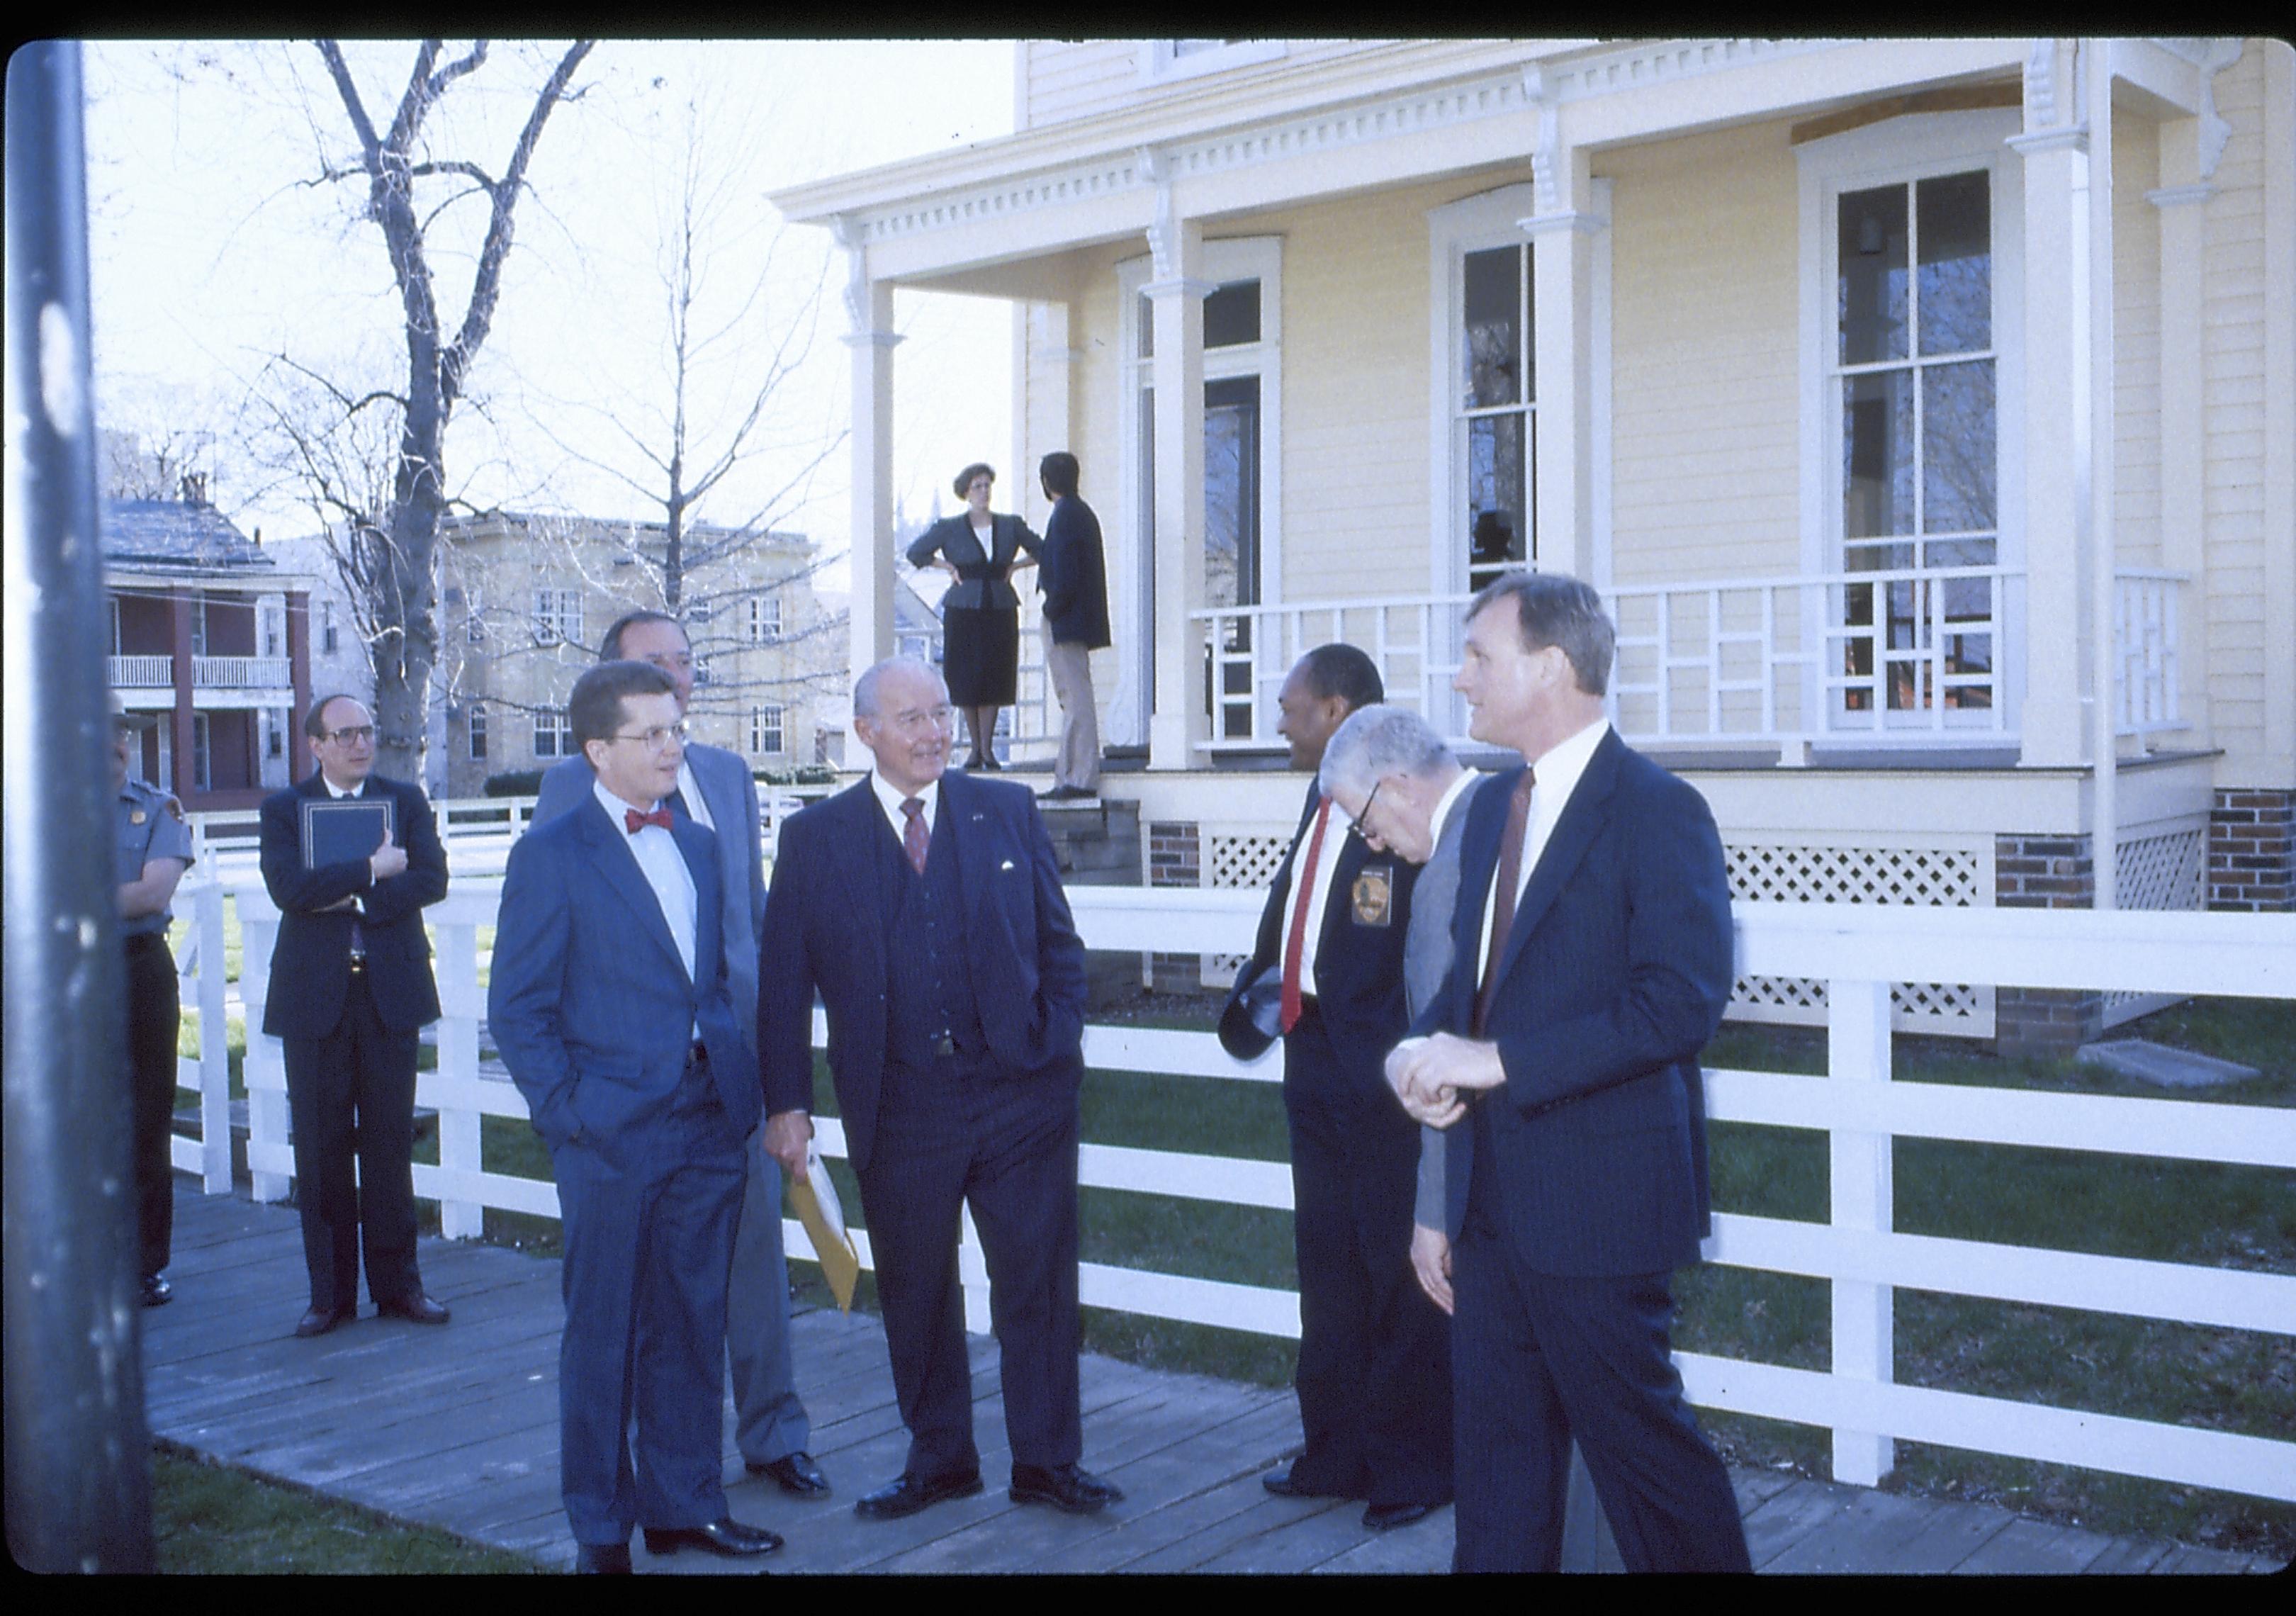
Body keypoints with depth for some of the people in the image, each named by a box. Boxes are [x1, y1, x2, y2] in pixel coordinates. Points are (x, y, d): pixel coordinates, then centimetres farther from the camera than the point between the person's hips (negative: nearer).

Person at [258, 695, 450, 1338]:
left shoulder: (405, 800, 10)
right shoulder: (283, 808, 6)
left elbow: (432, 877, -5)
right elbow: (287, 887, -11)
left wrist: (352, 897, -13)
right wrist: (370, 869, -12)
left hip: (390, 990, 1)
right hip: (314, 995, -1)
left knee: (391, 1141, 5)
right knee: (321, 1147, 3)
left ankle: (397, 1283, 14)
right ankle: (330, 1290, 13)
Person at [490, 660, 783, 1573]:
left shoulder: (699, 846, 12)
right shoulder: (551, 856, -5)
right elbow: (517, 1010, -6)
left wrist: (739, 1080, 8)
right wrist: (567, 1111, -11)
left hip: (707, 1125, 5)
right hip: (612, 1131, -5)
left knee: (690, 1327, 13)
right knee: (603, 1337, 6)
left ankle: (683, 1505, 27)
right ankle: (600, 1530, 20)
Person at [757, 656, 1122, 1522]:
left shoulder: (1009, 812, 5)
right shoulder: (814, 837, 2)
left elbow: (1059, 942, 9)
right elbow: (784, 983, 2)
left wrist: (1060, 1044, -2)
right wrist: (787, 1101, -3)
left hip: (1022, 1093, 0)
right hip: (899, 1109, 0)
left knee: (1039, 1282, 6)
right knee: (914, 1291, 12)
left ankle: (1048, 1461, 21)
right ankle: (938, 1459, 29)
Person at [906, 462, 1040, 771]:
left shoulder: (1010, 526, 6)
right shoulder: (949, 528, 1)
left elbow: (1042, 551, 16)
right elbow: (916, 553, 9)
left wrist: (1013, 567, 4)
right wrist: (949, 567, 2)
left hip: (1000, 610, 1)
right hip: (964, 610, -1)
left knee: (995, 679, -1)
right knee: (967, 680, -1)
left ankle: (987, 748, 4)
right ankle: (975, 748, 9)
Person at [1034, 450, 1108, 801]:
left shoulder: (1064, 516, -14)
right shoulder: (1084, 513, 16)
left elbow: (1064, 576, -20)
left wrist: (1052, 610, -9)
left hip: (1066, 619, -10)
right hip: (1083, 619, 10)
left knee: (1075, 697, -8)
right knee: (1074, 698, 13)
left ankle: (1081, 778, -7)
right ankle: (1069, 777, 18)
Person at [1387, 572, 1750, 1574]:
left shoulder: (1658, 813, -14)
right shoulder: (1495, 807, 12)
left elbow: (1679, 1004, -23)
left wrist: (1498, 1061, -23)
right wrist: (1427, 1050, -2)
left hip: (1597, 1191, -8)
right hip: (1494, 1187, 8)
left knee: (1638, 1437, 5)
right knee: (1498, 1439, 15)